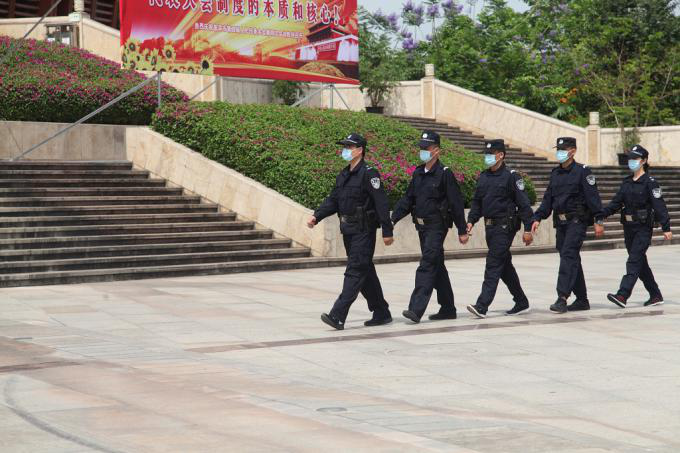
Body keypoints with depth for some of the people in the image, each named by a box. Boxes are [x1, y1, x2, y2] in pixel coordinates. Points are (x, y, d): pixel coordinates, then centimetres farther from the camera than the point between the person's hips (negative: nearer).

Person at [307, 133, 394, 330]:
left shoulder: (369, 174, -12)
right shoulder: (343, 176, 15)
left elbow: (382, 203, -15)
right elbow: (333, 200, 16)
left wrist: (387, 231, -18)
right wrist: (316, 216, 1)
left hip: (364, 231, -9)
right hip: (348, 231, 9)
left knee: (355, 272, -11)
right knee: (366, 273, 14)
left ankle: (338, 316, -17)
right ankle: (381, 313, 23)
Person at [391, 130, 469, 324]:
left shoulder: (444, 174, -10)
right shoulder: (418, 174, 11)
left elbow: (456, 203, -9)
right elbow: (407, 199, 13)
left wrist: (462, 230, -9)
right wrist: (393, 219, 0)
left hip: (437, 227, -8)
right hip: (422, 227, 8)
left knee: (426, 267, -14)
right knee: (437, 267, 14)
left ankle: (416, 309, -20)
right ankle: (448, 309, 23)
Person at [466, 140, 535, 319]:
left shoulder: (511, 176, -9)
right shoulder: (484, 177, 12)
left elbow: (523, 203, -10)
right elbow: (477, 202, 18)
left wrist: (528, 229, -13)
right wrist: (471, 220, 3)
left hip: (505, 227, -8)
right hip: (490, 227, 8)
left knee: (493, 265, -13)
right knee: (505, 266, 14)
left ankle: (482, 306, -18)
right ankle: (522, 303, 26)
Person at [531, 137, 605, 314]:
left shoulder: (582, 172, -6)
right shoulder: (555, 174, 15)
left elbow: (593, 197, -10)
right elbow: (548, 198, 16)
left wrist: (599, 220, -16)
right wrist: (538, 218, 6)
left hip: (577, 221, -7)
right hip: (561, 223, 7)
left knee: (568, 256, -17)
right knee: (572, 260, 10)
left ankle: (562, 298, -23)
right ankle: (582, 300, 18)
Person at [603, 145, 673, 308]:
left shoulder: (650, 182, -8)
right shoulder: (626, 183, 13)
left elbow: (659, 206, -13)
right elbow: (616, 203, 10)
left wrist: (666, 228, -19)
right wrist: (601, 214, -5)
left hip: (643, 228, -7)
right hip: (629, 227, 7)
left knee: (634, 261, -14)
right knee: (641, 263, 11)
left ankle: (622, 296, -23)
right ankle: (656, 296, 22)